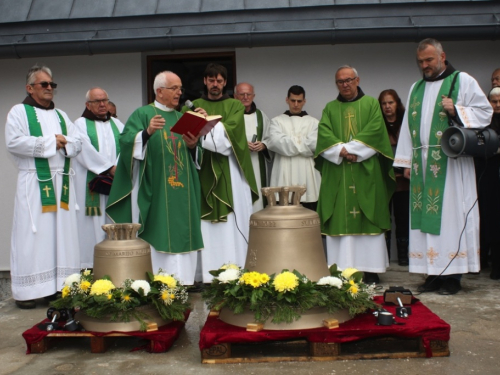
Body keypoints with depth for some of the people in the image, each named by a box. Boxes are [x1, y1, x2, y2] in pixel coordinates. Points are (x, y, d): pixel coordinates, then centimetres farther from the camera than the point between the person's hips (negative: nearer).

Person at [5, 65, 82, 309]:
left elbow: (77, 143, 13)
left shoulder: (61, 115, 20)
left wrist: (64, 143, -9)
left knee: (62, 234, 5)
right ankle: (27, 291, 2)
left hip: (62, 182, 6)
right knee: (33, 236, -5)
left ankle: (58, 285, 12)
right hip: (34, 183, -5)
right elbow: (13, 142, -13)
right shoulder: (19, 112, 2)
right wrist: (49, 142, -10)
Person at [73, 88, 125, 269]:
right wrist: (109, 168, -13)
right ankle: (92, 265, -2)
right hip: (91, 185, -4)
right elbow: (85, 150, -8)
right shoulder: (81, 124, 5)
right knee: (94, 225, -5)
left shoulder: (117, 124, 18)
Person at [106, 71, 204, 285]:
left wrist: (192, 146, -5)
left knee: (182, 234, 5)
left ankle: (182, 282, 13)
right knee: (157, 235, -6)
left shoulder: (181, 118, 18)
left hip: (181, 193, 6)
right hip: (154, 192, -5)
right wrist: (147, 132, -31)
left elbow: (191, 157, 18)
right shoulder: (142, 114, 1)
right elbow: (126, 141, -14)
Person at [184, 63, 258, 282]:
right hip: (203, 171, 1)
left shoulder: (235, 106, 10)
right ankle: (207, 275, 3)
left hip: (229, 172, -1)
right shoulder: (193, 106, 15)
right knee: (205, 226, -2)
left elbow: (229, 132, -7)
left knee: (233, 223, -3)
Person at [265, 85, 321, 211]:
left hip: (306, 174, 1)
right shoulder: (277, 121, 11)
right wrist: (303, 144, -2)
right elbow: (275, 141, -7)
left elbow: (314, 144, -5)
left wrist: (288, 142, -2)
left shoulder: (313, 122, 11)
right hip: (284, 174, 0)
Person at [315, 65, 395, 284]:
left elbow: (375, 130, -5)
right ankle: (341, 269, 2)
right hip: (337, 174, 2)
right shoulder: (330, 108, 15)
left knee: (367, 219, -2)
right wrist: (341, 150, -15)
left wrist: (350, 149, -14)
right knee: (339, 220, -2)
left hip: (365, 172, -1)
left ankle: (370, 269, 4)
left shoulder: (371, 104, 11)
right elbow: (324, 134, 1)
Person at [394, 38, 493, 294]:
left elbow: (485, 111, 2)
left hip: (451, 163, -5)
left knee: (450, 213, -5)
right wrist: (407, 161, 10)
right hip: (423, 163, 5)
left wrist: (456, 110, -15)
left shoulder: (462, 81, 5)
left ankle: (452, 275, 2)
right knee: (426, 215, 2)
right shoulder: (416, 88, 19)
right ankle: (434, 272, 8)